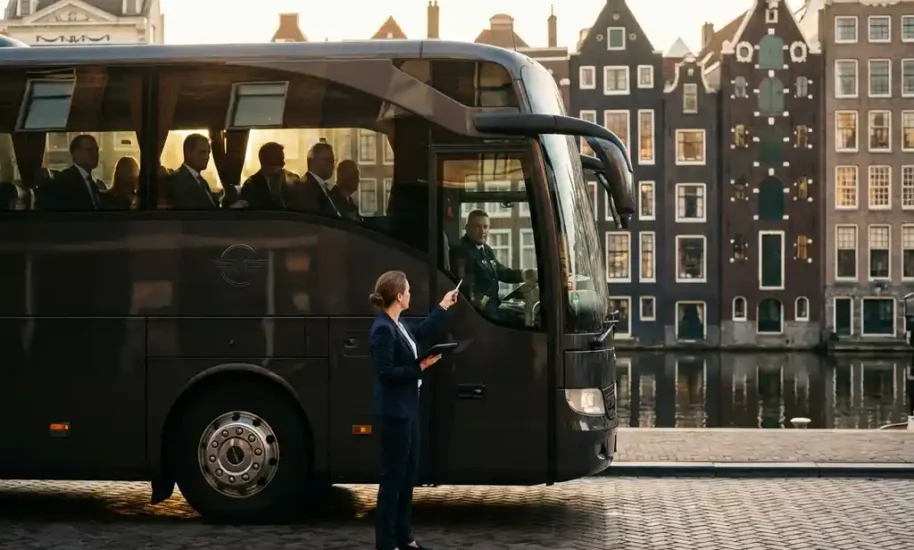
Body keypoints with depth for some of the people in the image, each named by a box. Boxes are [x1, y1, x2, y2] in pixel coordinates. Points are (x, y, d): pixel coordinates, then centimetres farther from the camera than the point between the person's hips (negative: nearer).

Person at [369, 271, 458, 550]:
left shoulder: (397, 325, 8)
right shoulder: (383, 330, -20)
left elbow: (420, 332, 29)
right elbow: (385, 373, -23)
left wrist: (443, 306, 33)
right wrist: (420, 367, -17)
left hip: (406, 408, 10)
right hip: (393, 412, -10)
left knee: (409, 473, 15)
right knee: (393, 476, -3)